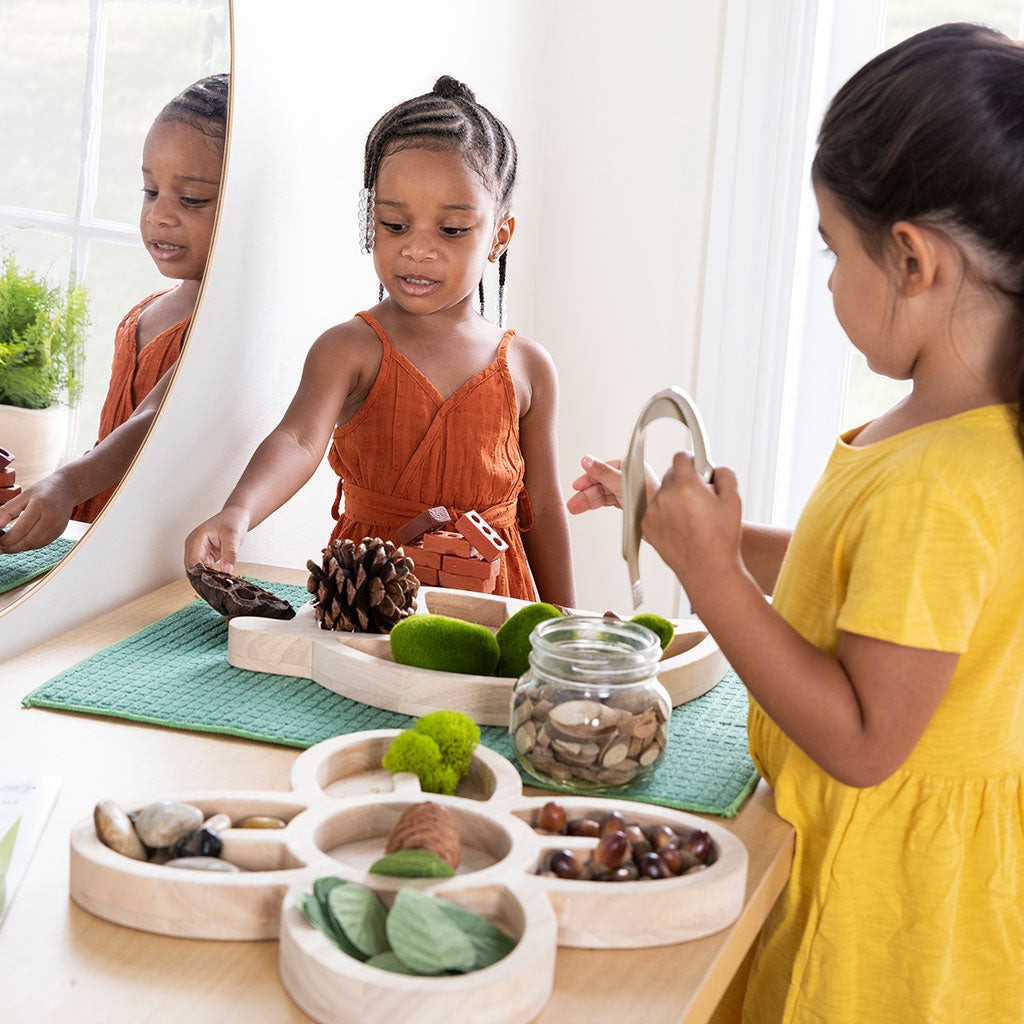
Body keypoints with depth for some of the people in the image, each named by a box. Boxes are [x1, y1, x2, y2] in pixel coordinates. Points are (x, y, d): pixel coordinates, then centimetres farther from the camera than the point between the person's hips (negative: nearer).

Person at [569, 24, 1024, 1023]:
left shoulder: (942, 486, -31)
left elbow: (864, 742, -27)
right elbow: (859, 574, 15)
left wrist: (710, 571, -24)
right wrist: (691, 528, 13)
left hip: (894, 886, -9)